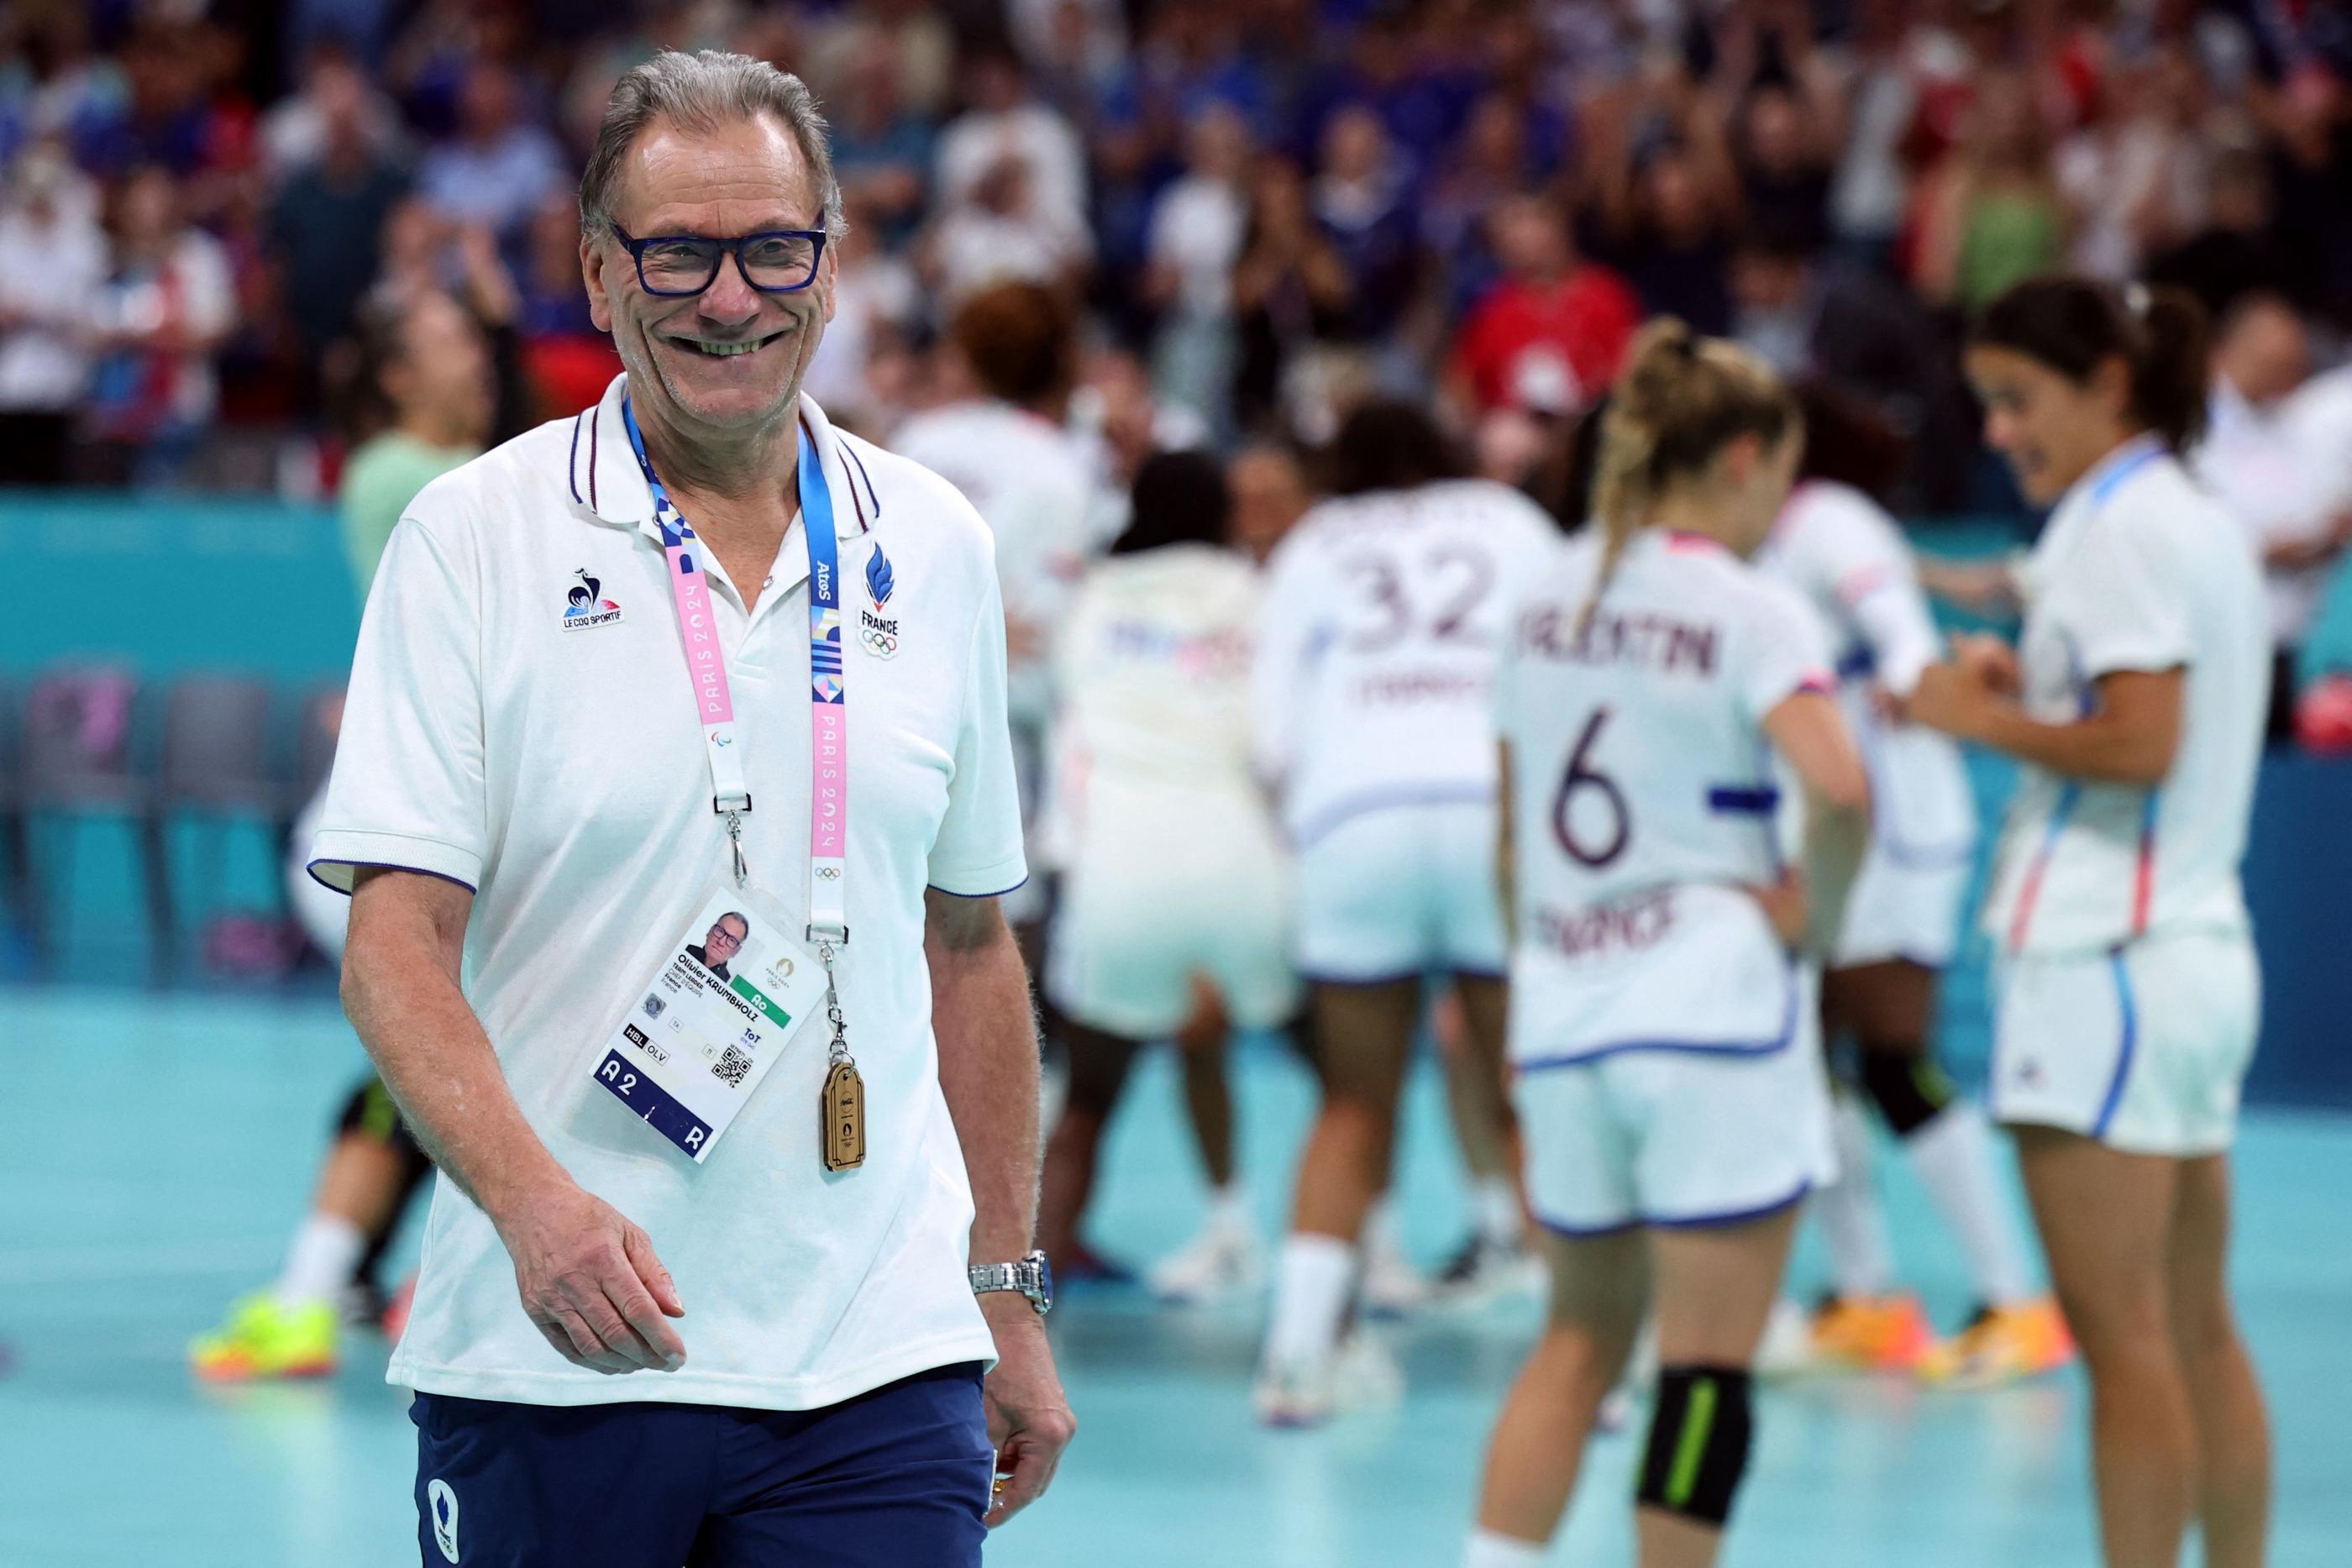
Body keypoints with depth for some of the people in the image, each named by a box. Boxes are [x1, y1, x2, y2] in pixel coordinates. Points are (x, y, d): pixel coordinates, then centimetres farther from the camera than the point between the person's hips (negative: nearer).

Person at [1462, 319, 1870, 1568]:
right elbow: (1838, 788, -25)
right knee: (1709, 1361, 0)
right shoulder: (1750, 611, -8)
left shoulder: (1549, 599, 10)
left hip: (1563, 1006, 6)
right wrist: (1814, 920, -8)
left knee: (1583, 1334, 18)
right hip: (1712, 1008, -6)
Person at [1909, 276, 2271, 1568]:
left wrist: (1983, 720, -8)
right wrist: (2028, 690, 10)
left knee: (2120, 1333, -7)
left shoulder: (2121, 526, -12)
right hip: (2202, 953, 10)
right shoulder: (2201, 524, 17)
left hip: (2107, 964, -10)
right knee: (2195, 1330, 12)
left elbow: (2140, 744, -20)